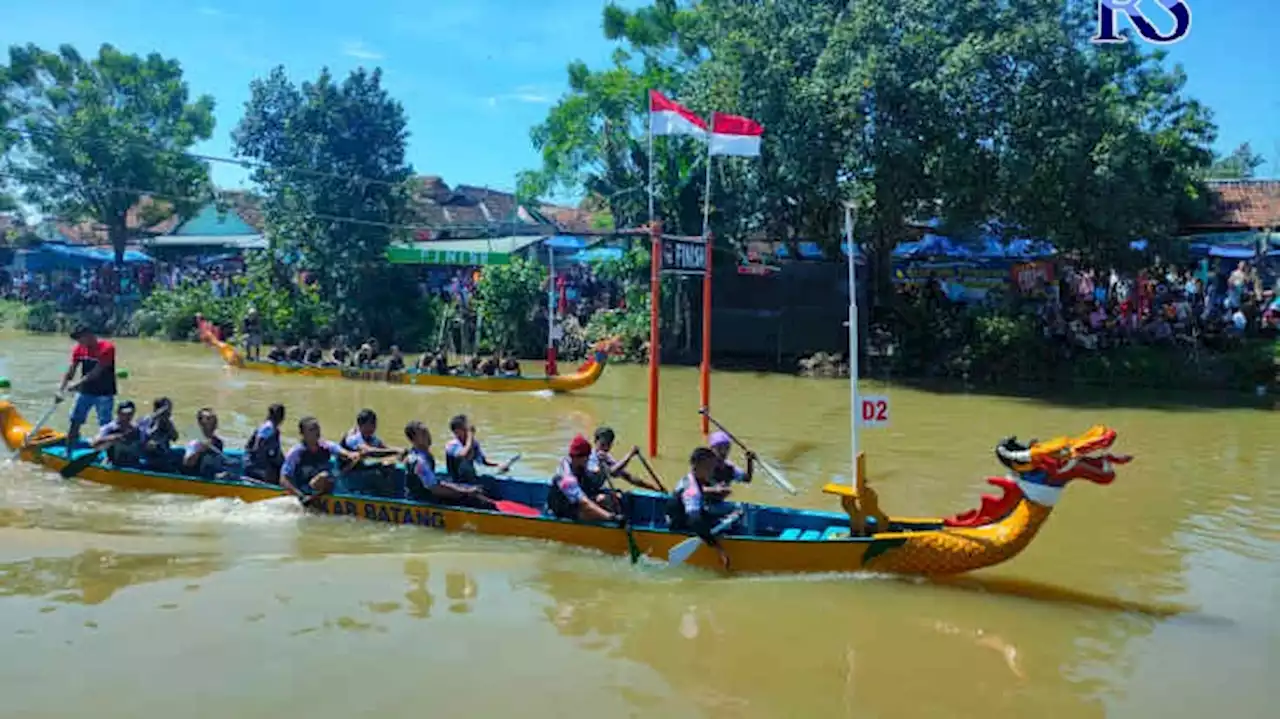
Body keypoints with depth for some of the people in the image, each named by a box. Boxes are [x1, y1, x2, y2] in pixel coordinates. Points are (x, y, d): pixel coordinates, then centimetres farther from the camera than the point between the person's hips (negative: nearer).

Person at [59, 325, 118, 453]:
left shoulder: (107, 348, -18)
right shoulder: (79, 349, 0)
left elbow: (97, 372, -23)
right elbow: (70, 371, 1)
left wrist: (77, 383, -25)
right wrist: (61, 390, -5)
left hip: (104, 393, -6)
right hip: (85, 391, 6)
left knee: (104, 426, -4)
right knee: (74, 422, 8)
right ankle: (68, 452, 20)